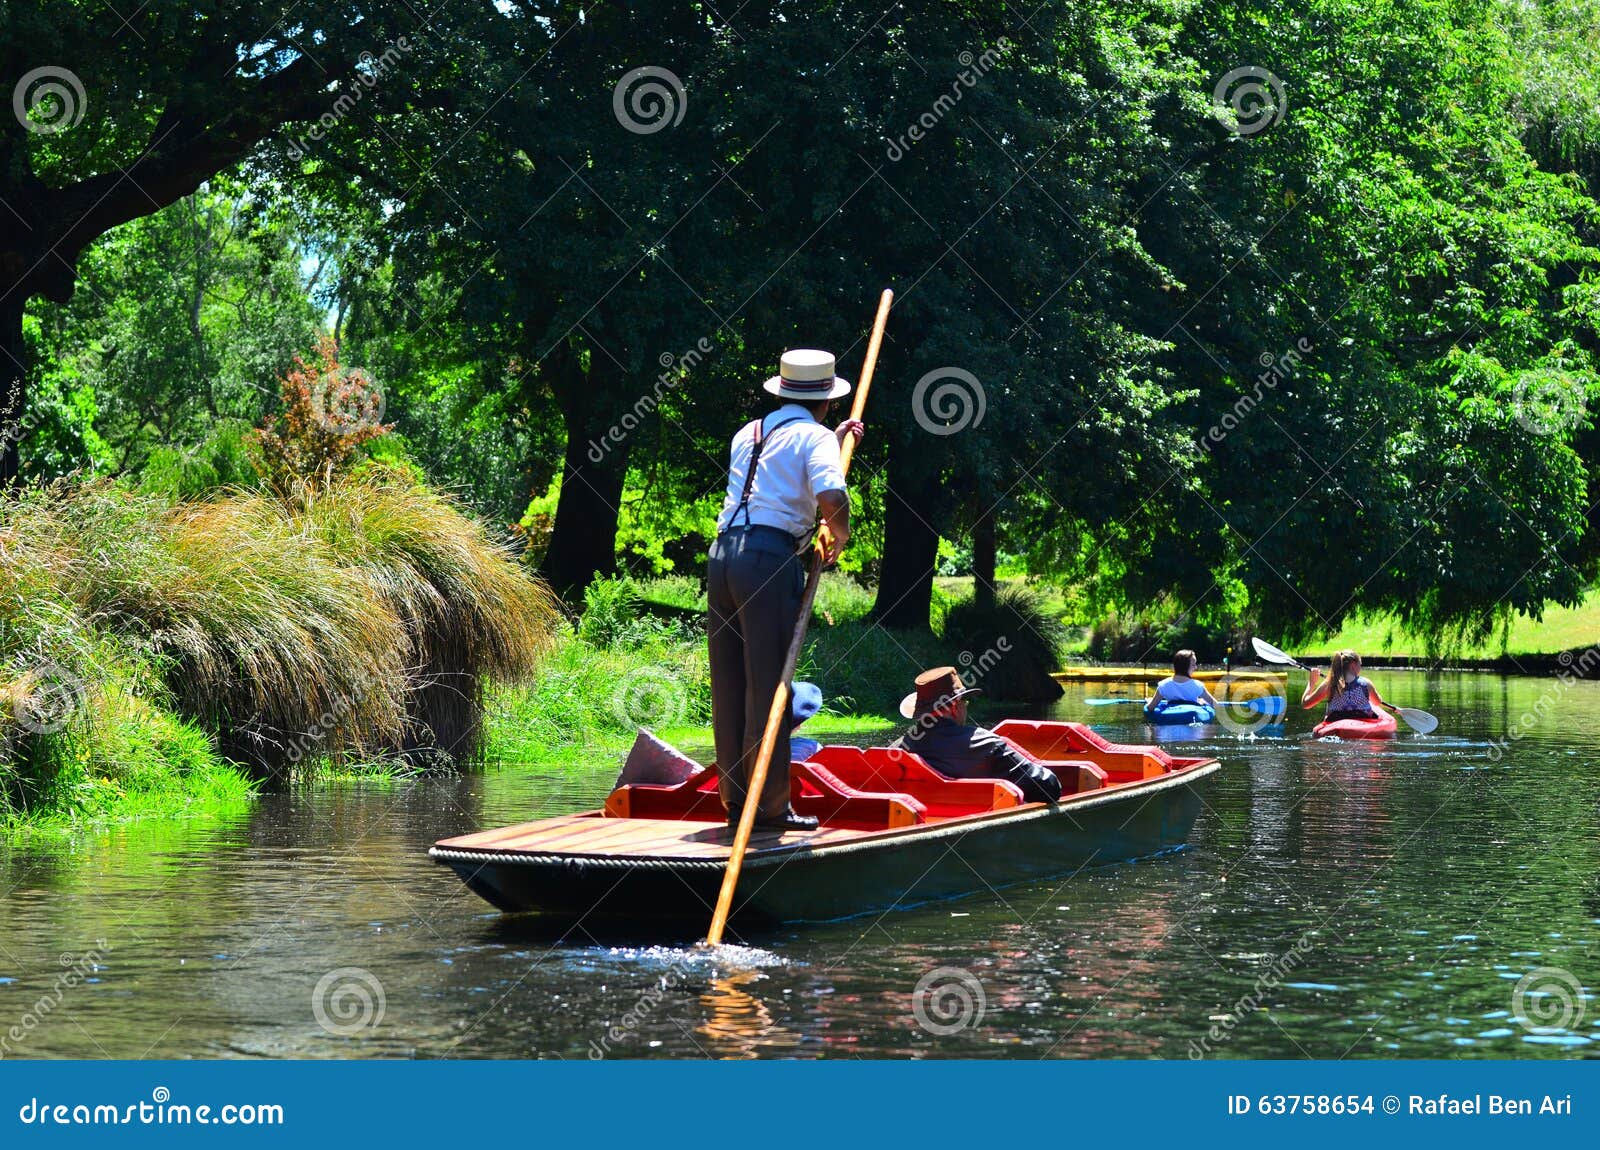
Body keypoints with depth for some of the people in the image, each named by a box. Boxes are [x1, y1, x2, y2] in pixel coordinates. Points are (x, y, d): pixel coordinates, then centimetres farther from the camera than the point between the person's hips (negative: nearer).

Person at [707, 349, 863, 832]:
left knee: (729, 686, 9)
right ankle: (770, 806, -2)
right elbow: (831, 497, -16)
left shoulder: (747, 434, 22)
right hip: (770, 559, -7)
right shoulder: (814, 436, 2)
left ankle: (736, 801, 13)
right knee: (768, 687, -4)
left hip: (722, 554, 7)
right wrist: (839, 536, 4)